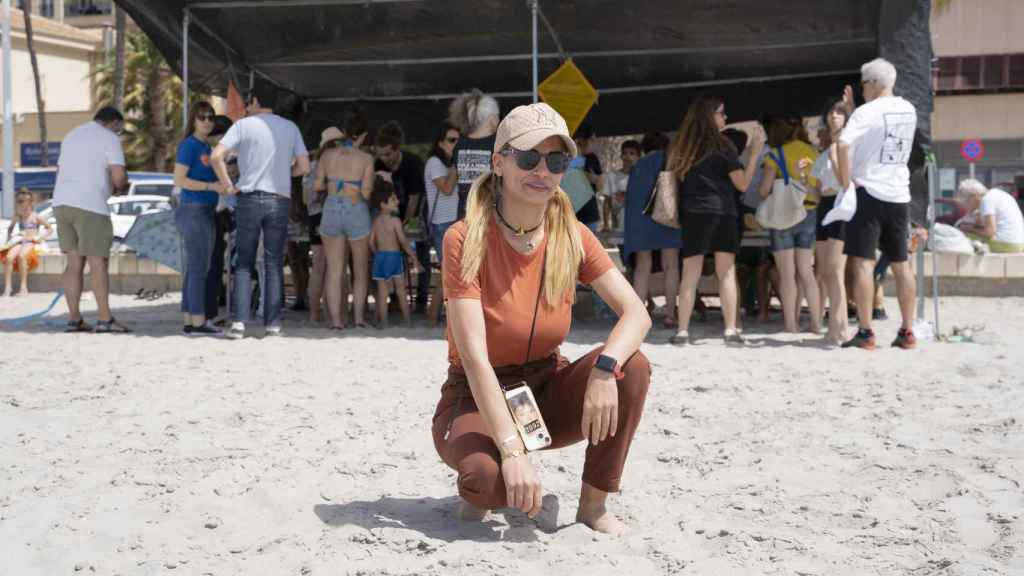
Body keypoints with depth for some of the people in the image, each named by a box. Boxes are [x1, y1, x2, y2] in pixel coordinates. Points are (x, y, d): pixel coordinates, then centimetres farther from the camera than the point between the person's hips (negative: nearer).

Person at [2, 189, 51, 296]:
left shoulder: (35, 217, 3)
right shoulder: (17, 218, 17)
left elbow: (49, 229, 10)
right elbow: (10, 228, 36)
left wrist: (39, 237, -2)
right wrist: (9, 238, 19)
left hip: (31, 243, -4)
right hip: (19, 242, 4)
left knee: (21, 256, -37)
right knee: (9, 257, -28)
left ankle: (24, 287, -31)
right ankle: (8, 287, -26)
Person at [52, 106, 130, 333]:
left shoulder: (72, 135, 22)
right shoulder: (110, 138, -2)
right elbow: (119, 176, -12)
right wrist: (120, 187, 12)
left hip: (62, 202, 7)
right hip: (90, 206, -7)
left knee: (74, 262, 8)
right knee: (98, 262, -4)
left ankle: (74, 319, 5)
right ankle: (105, 319, -4)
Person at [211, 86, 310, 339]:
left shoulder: (244, 125, 0)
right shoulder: (290, 127, 8)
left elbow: (217, 156, -10)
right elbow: (304, 166, 5)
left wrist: (227, 184, 0)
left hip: (250, 197, -1)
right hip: (279, 200, 1)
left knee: (244, 263, 6)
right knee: (274, 263, 6)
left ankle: (239, 321, -2)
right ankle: (273, 323, 4)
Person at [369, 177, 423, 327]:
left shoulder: (376, 220, 6)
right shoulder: (395, 220, -11)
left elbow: (371, 242, 5)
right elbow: (404, 242, -12)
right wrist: (415, 259, -6)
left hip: (379, 257, 4)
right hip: (394, 256, -4)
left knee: (382, 292, 6)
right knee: (401, 291, 6)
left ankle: (383, 321, 5)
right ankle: (407, 319, 12)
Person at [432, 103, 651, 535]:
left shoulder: (573, 237, -5)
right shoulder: (465, 240, -20)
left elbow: (637, 314, -13)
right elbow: (475, 358, -27)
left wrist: (605, 368, -35)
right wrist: (513, 451, -36)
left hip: (546, 390, 4)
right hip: (477, 401, -4)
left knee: (632, 367, -23)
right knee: (491, 476, -36)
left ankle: (593, 505, -7)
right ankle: (478, 492, 4)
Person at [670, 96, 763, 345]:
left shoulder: (682, 146, 7)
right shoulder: (721, 146, -4)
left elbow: (677, 178, 12)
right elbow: (742, 183, -2)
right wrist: (754, 154, 3)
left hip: (692, 215, 3)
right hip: (721, 213, -3)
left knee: (690, 274, 2)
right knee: (726, 273, 2)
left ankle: (682, 331, -1)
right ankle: (731, 330, 0)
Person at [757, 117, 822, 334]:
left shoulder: (776, 154, -5)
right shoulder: (813, 153, 7)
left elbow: (764, 191, -7)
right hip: (810, 214, 4)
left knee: (787, 273, 0)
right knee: (806, 272, 9)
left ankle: (791, 322, 0)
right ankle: (816, 322, 5)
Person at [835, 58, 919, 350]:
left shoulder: (867, 112, -11)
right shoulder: (909, 111, 11)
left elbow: (843, 144, -27)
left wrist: (845, 182, -17)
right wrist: (852, 107, 23)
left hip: (869, 193, -6)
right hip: (899, 195, 7)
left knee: (863, 263, -4)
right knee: (901, 265, 11)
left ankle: (865, 333, -7)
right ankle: (907, 332, 14)